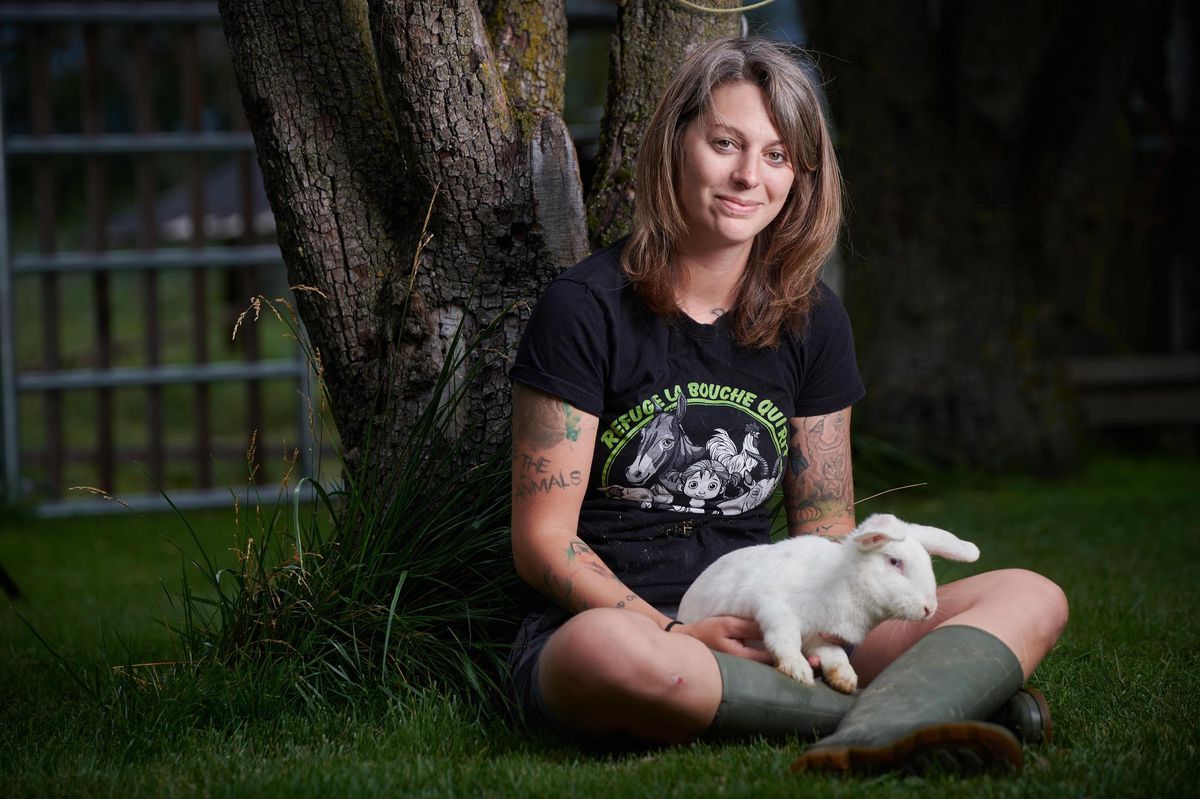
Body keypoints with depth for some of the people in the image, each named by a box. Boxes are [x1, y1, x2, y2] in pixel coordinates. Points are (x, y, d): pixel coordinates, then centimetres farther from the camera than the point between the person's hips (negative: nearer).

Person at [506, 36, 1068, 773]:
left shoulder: (811, 320, 10)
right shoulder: (585, 309, -5)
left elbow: (827, 532, 12)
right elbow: (543, 540, -7)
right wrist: (679, 637, -21)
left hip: (758, 640, 5)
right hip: (611, 622, -5)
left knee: (1032, 599, -12)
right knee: (606, 655, -44)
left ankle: (872, 734, -44)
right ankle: (919, 704, -27)